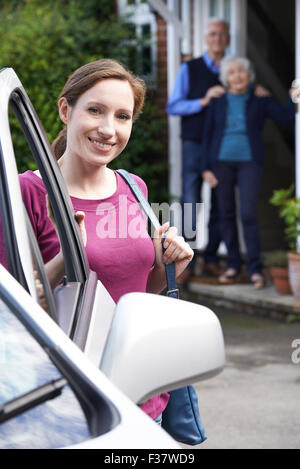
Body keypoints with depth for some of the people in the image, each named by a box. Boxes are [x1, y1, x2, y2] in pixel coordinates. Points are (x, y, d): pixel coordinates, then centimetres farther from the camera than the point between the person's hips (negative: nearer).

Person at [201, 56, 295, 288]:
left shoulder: (260, 100, 4)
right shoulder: (218, 102, 8)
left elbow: (286, 117, -4)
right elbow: (208, 135, 9)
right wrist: (206, 168, 2)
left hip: (250, 162, -2)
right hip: (222, 161, 2)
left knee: (248, 214, -11)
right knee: (226, 214, 4)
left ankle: (255, 269, -4)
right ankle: (233, 264, 16)